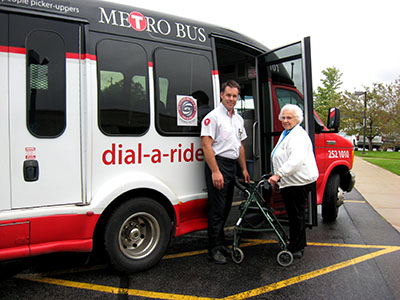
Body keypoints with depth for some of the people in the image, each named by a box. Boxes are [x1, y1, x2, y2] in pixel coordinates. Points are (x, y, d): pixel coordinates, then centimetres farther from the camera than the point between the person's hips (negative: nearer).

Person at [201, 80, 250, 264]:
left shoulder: (238, 119, 16)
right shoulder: (213, 116, -9)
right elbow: (206, 145, -17)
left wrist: (244, 169, 18)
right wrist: (215, 171, -22)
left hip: (232, 166, 8)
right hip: (218, 164, -8)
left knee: (226, 208, 15)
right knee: (217, 209, -5)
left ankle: (220, 242, 28)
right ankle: (214, 249, 6)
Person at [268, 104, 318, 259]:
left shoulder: (299, 135, -14)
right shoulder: (285, 133, 20)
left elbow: (296, 160, -28)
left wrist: (279, 174, -31)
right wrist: (277, 176, 23)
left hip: (298, 182, -10)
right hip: (289, 182, 11)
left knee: (296, 214, -3)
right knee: (293, 214, 18)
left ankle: (296, 249, 8)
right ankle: (299, 245, 31)